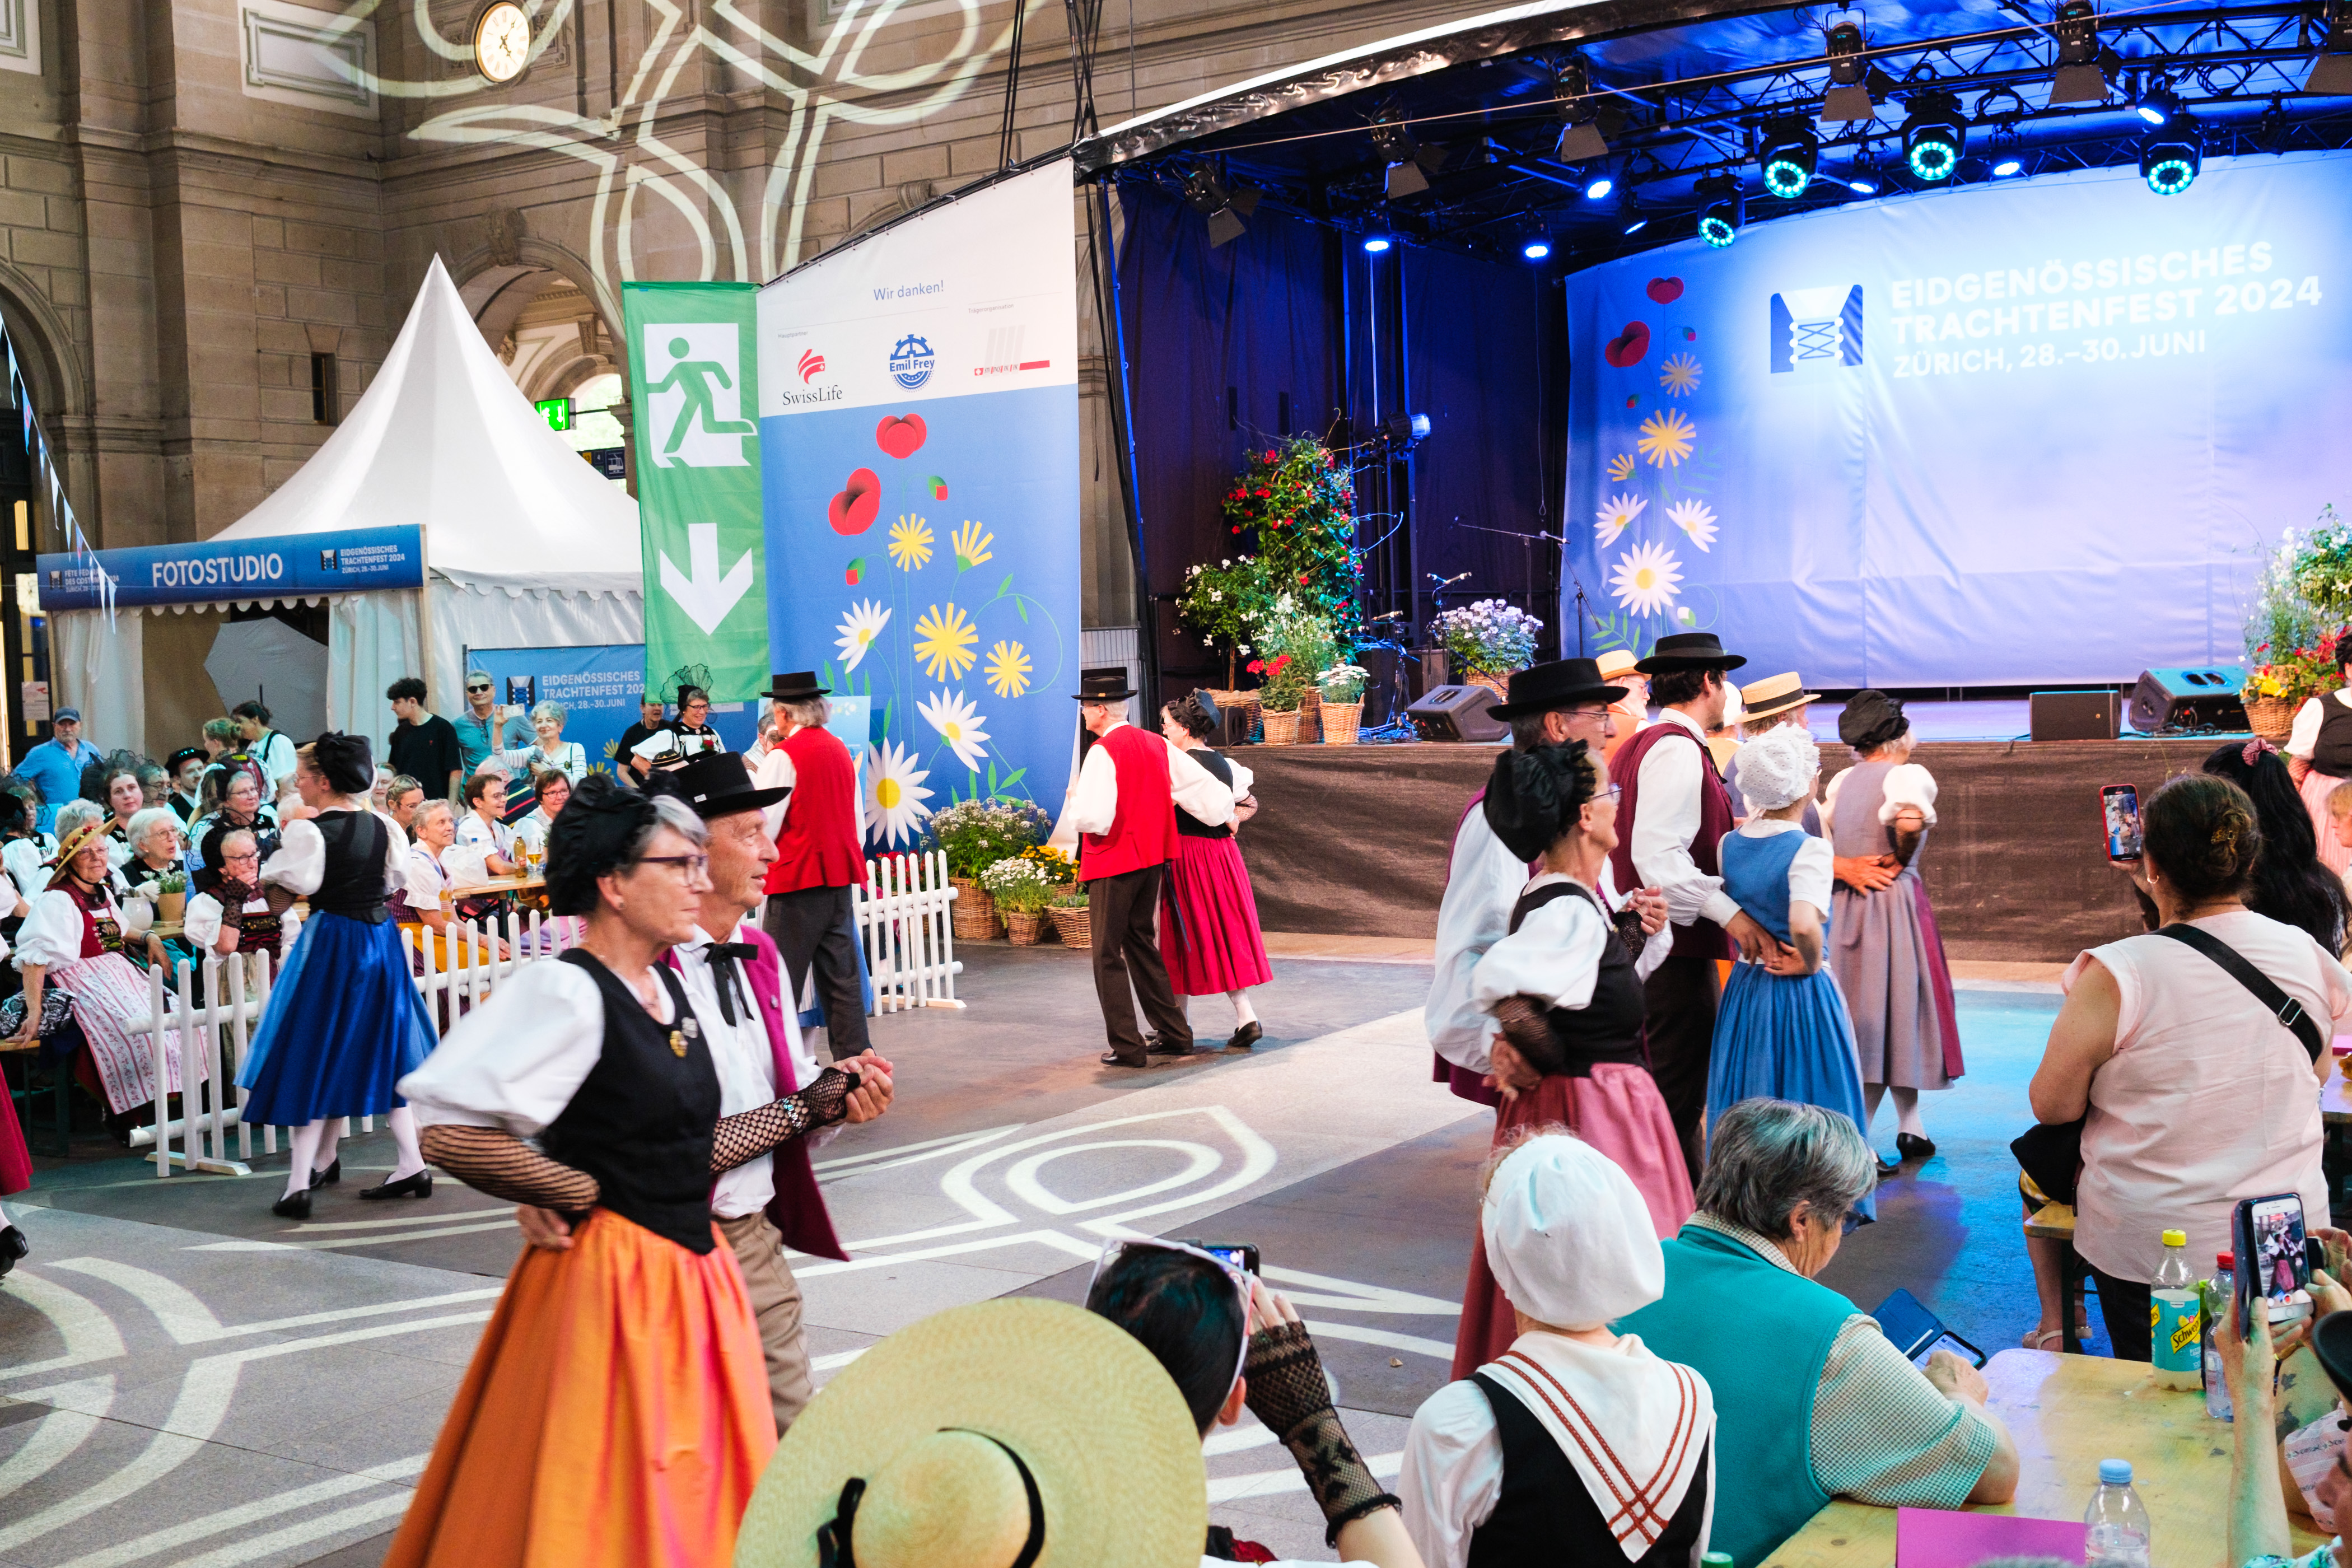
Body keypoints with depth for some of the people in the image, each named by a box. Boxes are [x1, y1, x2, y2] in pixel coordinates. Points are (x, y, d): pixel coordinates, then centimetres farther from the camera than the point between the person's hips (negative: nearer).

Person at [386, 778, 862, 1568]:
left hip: (693, 1267, 8)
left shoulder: (668, 985, 9)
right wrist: (584, 1194, -13)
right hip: (612, 1275, -8)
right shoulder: (568, 991, -17)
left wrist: (811, 1104, 7)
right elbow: (452, 1133, -24)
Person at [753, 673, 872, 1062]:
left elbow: (764, 827, -13)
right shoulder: (840, 749, 12)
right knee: (841, 975, 10)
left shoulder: (784, 756, -12)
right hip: (839, 873, 7)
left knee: (783, 979, -2)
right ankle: (854, 1056, 12)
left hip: (798, 877, -7)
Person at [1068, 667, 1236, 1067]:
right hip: (1152, 857, 8)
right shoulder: (1155, 745, 7)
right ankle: (1174, 1033, 23)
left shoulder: (1104, 751, -17)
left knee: (1108, 955, 1)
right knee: (1141, 944, 20)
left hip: (1113, 862, -8)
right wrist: (1225, 814, 29)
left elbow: (1091, 817, -24)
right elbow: (1200, 783, 11)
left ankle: (1126, 1047, 1)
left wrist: (1075, 799, -2)